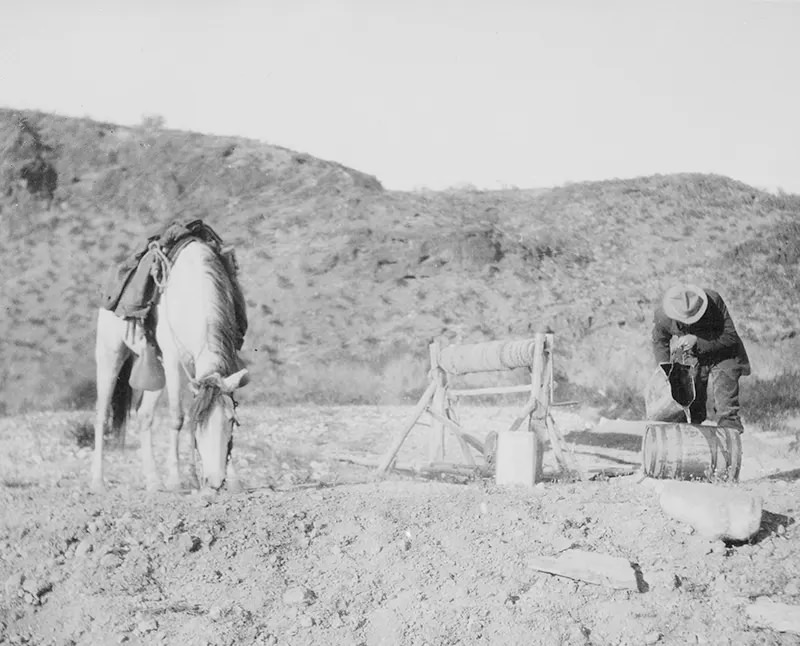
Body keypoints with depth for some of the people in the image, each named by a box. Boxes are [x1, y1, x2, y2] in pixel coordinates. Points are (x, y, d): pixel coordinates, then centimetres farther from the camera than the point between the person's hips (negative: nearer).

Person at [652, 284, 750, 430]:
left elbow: (730, 336, -26)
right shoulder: (662, 315, -23)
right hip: (691, 358, 3)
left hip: (722, 356, -2)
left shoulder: (714, 301, -32)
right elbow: (659, 341, 0)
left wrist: (697, 341, -35)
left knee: (727, 411, -9)